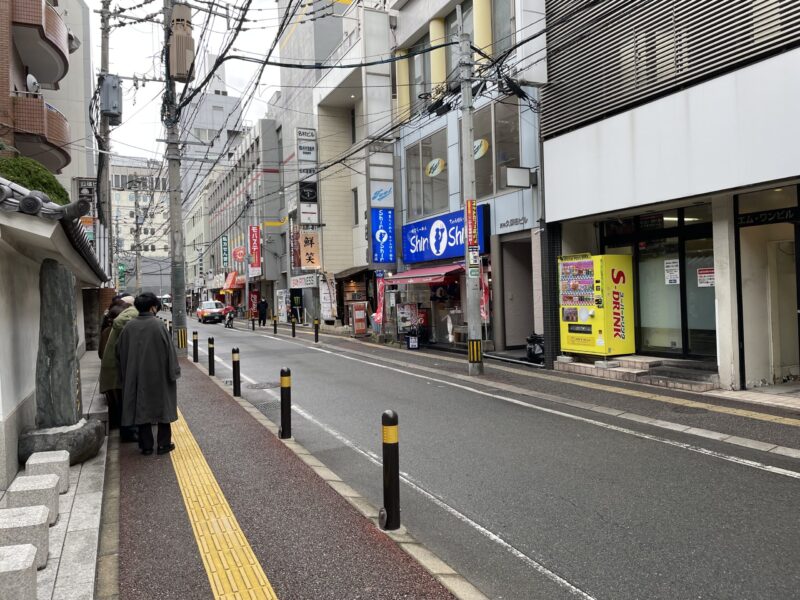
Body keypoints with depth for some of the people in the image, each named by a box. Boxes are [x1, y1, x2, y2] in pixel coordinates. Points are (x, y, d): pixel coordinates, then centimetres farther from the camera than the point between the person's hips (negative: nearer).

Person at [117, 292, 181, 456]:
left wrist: (126, 375, 16)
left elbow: (121, 352, 5)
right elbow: (169, 350, -12)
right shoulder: (158, 325, -14)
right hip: (159, 375, -3)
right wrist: (173, 372, 0)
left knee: (141, 409, 11)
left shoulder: (129, 327, -3)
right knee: (162, 406, 10)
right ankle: (164, 444, 13)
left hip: (136, 376, 3)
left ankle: (146, 446, 15)